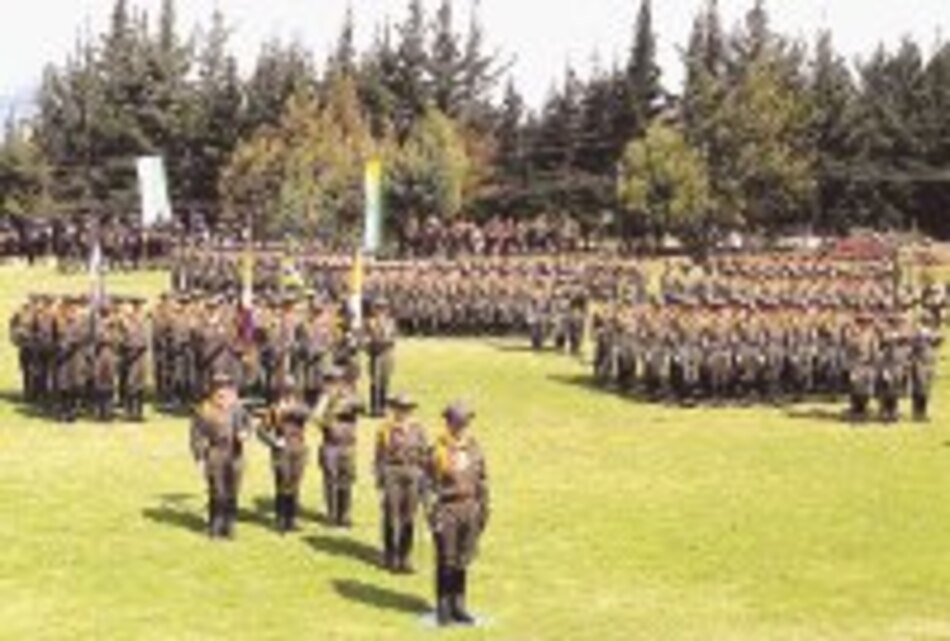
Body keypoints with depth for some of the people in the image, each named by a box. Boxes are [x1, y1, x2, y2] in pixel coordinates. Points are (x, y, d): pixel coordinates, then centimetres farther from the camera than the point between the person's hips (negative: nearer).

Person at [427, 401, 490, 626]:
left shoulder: (473, 448, 6)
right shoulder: (439, 450, -9)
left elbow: (481, 481, 12)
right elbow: (431, 484, -9)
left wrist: (483, 510, 9)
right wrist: (435, 515, -13)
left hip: (469, 510, 5)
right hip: (447, 510, -5)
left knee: (463, 561, 10)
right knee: (446, 562, 1)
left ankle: (458, 607, 19)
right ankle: (443, 609, 10)